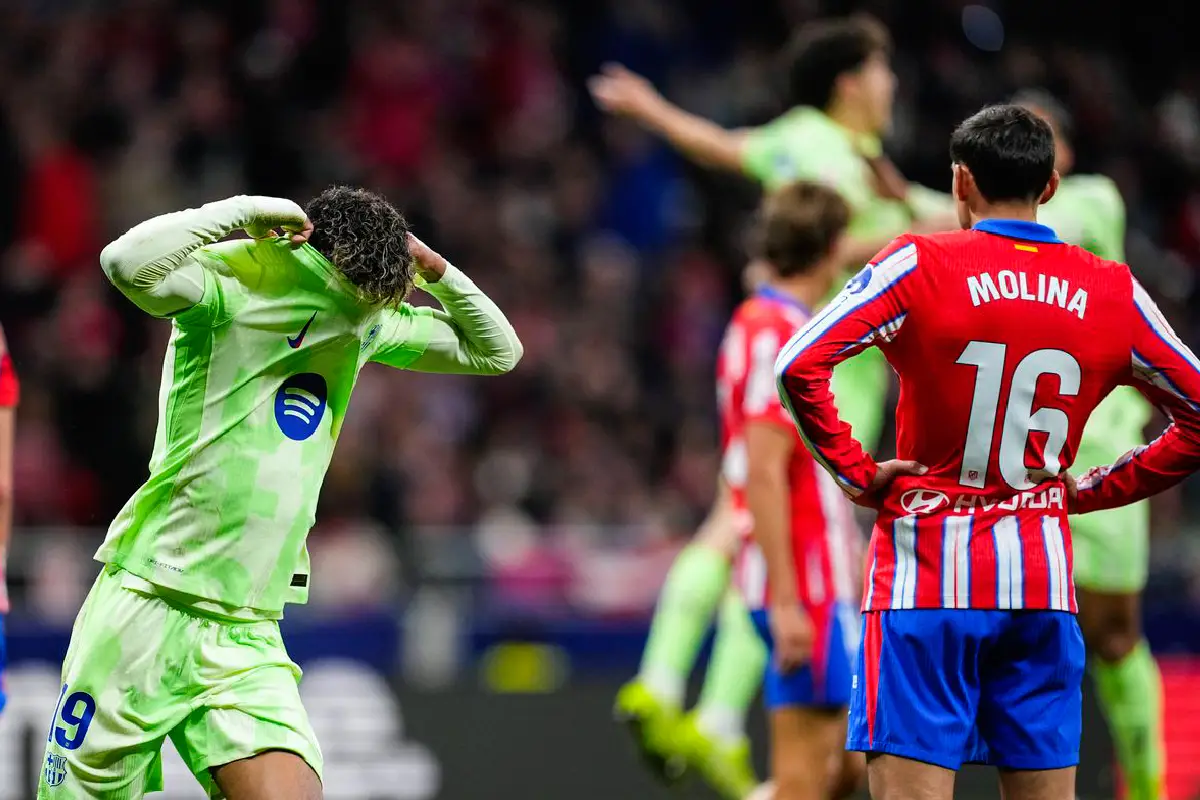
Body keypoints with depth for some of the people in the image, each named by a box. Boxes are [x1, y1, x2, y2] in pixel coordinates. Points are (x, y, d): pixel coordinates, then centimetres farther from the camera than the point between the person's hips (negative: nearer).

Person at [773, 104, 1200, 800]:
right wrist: (1097, 489, 14)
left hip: (929, 576, -3)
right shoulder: (1113, 291, 5)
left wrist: (856, 473, -5)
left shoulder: (920, 265, -5)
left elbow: (800, 366, -15)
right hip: (1044, 586, 3)